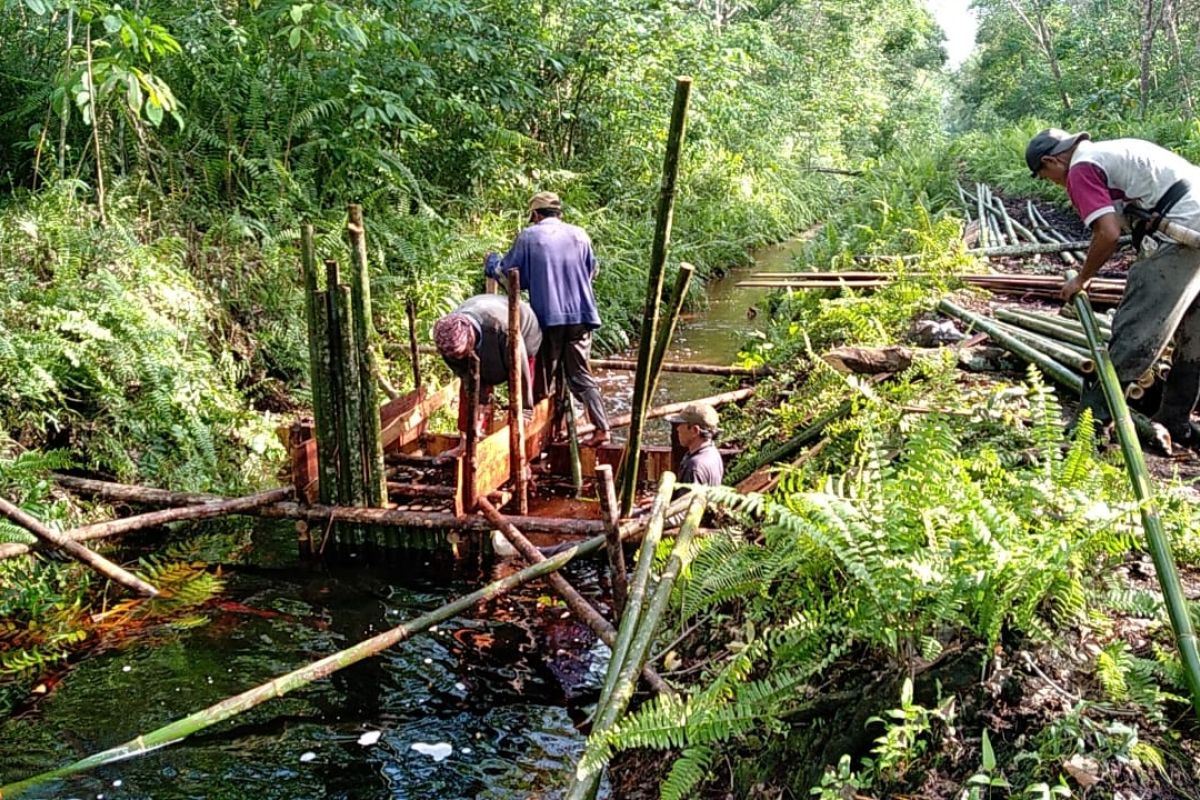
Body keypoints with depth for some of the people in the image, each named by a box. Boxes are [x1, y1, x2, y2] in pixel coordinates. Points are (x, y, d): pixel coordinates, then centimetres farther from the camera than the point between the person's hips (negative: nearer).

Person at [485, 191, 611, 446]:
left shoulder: (528, 237, -2)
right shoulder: (579, 234, 7)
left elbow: (506, 272, 5)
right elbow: (592, 271, 19)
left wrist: (490, 262, 26)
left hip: (547, 316, -2)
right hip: (580, 315, 3)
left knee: (543, 377, 10)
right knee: (581, 373, 8)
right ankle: (602, 427, -2)